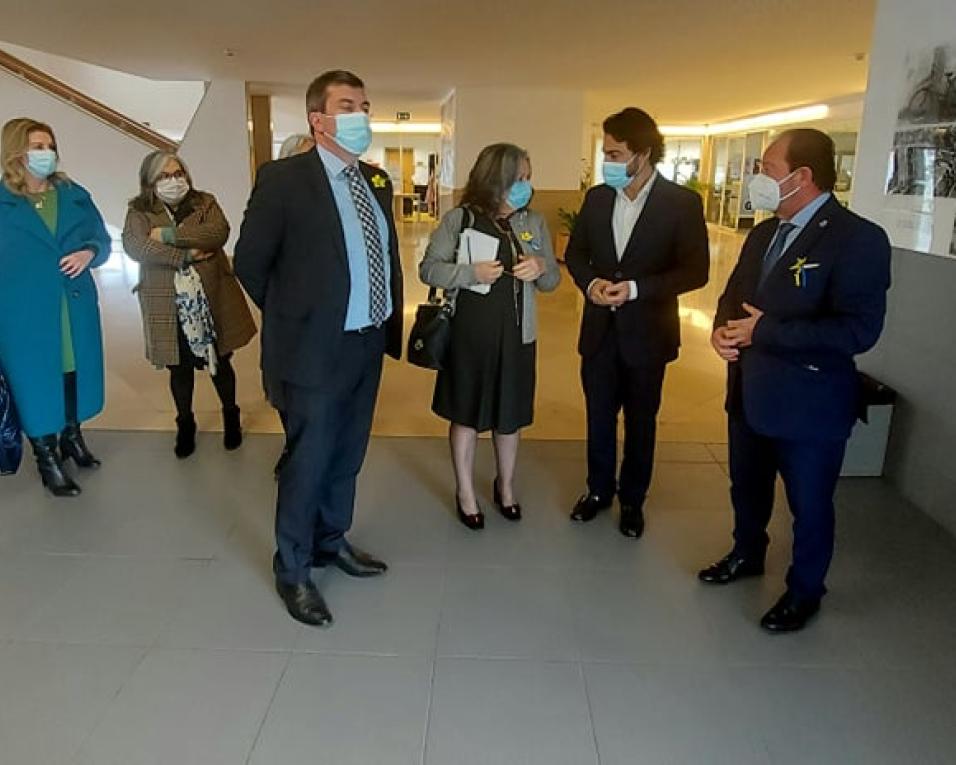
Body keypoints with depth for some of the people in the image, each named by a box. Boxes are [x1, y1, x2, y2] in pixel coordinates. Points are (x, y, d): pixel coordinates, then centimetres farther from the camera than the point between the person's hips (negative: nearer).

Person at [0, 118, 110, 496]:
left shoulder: (75, 195, 7)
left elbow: (103, 240, 9)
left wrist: (88, 252, -11)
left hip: (76, 308, 4)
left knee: (75, 372, 15)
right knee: (35, 380, 5)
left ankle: (72, 436, 36)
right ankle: (48, 458, 18)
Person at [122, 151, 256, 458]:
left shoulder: (205, 202, 6)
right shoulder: (139, 211, 4)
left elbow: (219, 232, -13)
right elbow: (134, 246, -14)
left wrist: (170, 234, -16)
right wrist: (185, 255, -18)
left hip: (211, 300, 1)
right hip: (169, 305, 0)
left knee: (220, 362, 12)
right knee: (179, 368, 11)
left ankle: (231, 417, 31)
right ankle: (185, 425, 29)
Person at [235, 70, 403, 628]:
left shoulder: (377, 181, 9)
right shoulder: (284, 179, -11)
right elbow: (251, 261, -7)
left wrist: (391, 321, 9)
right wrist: (293, 317, 1)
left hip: (369, 345, 6)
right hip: (316, 347, -6)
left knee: (347, 457, 19)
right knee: (308, 463, 6)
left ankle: (332, 541, 41)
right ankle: (293, 570, 26)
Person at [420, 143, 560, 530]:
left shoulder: (534, 222, 3)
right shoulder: (459, 219, -7)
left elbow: (552, 281, 9)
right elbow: (428, 269, -7)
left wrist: (541, 267, -14)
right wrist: (470, 272, -22)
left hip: (515, 334, 3)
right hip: (469, 333, -3)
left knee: (510, 414, 15)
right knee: (466, 412, 10)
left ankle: (505, 485, 37)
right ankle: (465, 492, 27)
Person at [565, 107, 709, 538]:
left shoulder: (682, 203, -10)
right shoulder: (597, 197, 3)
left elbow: (695, 270, -11)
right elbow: (575, 253, 10)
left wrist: (635, 288, -21)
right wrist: (590, 282, -12)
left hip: (647, 332, -3)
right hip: (599, 329, 3)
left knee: (640, 421, 12)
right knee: (599, 416, 14)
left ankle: (632, 500, 29)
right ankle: (599, 490, 33)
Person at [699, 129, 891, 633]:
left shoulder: (857, 239, -19)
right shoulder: (764, 233, 7)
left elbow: (858, 330, -26)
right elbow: (735, 292, 17)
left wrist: (765, 331, -25)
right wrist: (722, 327, -7)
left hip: (808, 403, -7)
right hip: (749, 393, 8)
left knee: (809, 506, 12)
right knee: (746, 487, 24)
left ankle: (805, 591, 34)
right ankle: (747, 555, 49)